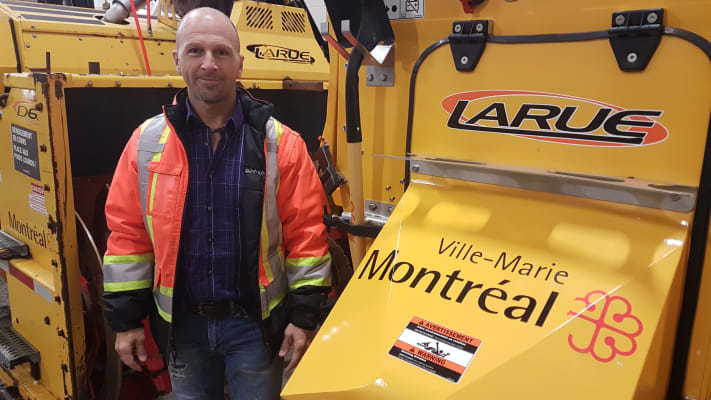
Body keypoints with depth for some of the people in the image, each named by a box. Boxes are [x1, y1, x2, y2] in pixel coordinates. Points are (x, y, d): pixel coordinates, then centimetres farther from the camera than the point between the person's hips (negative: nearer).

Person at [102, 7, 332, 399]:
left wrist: (304, 314, -8)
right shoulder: (146, 142, -3)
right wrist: (126, 317, 1)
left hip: (256, 323, -2)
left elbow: (306, 232, -7)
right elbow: (127, 232, 1)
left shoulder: (281, 143, -9)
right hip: (182, 323, 2)